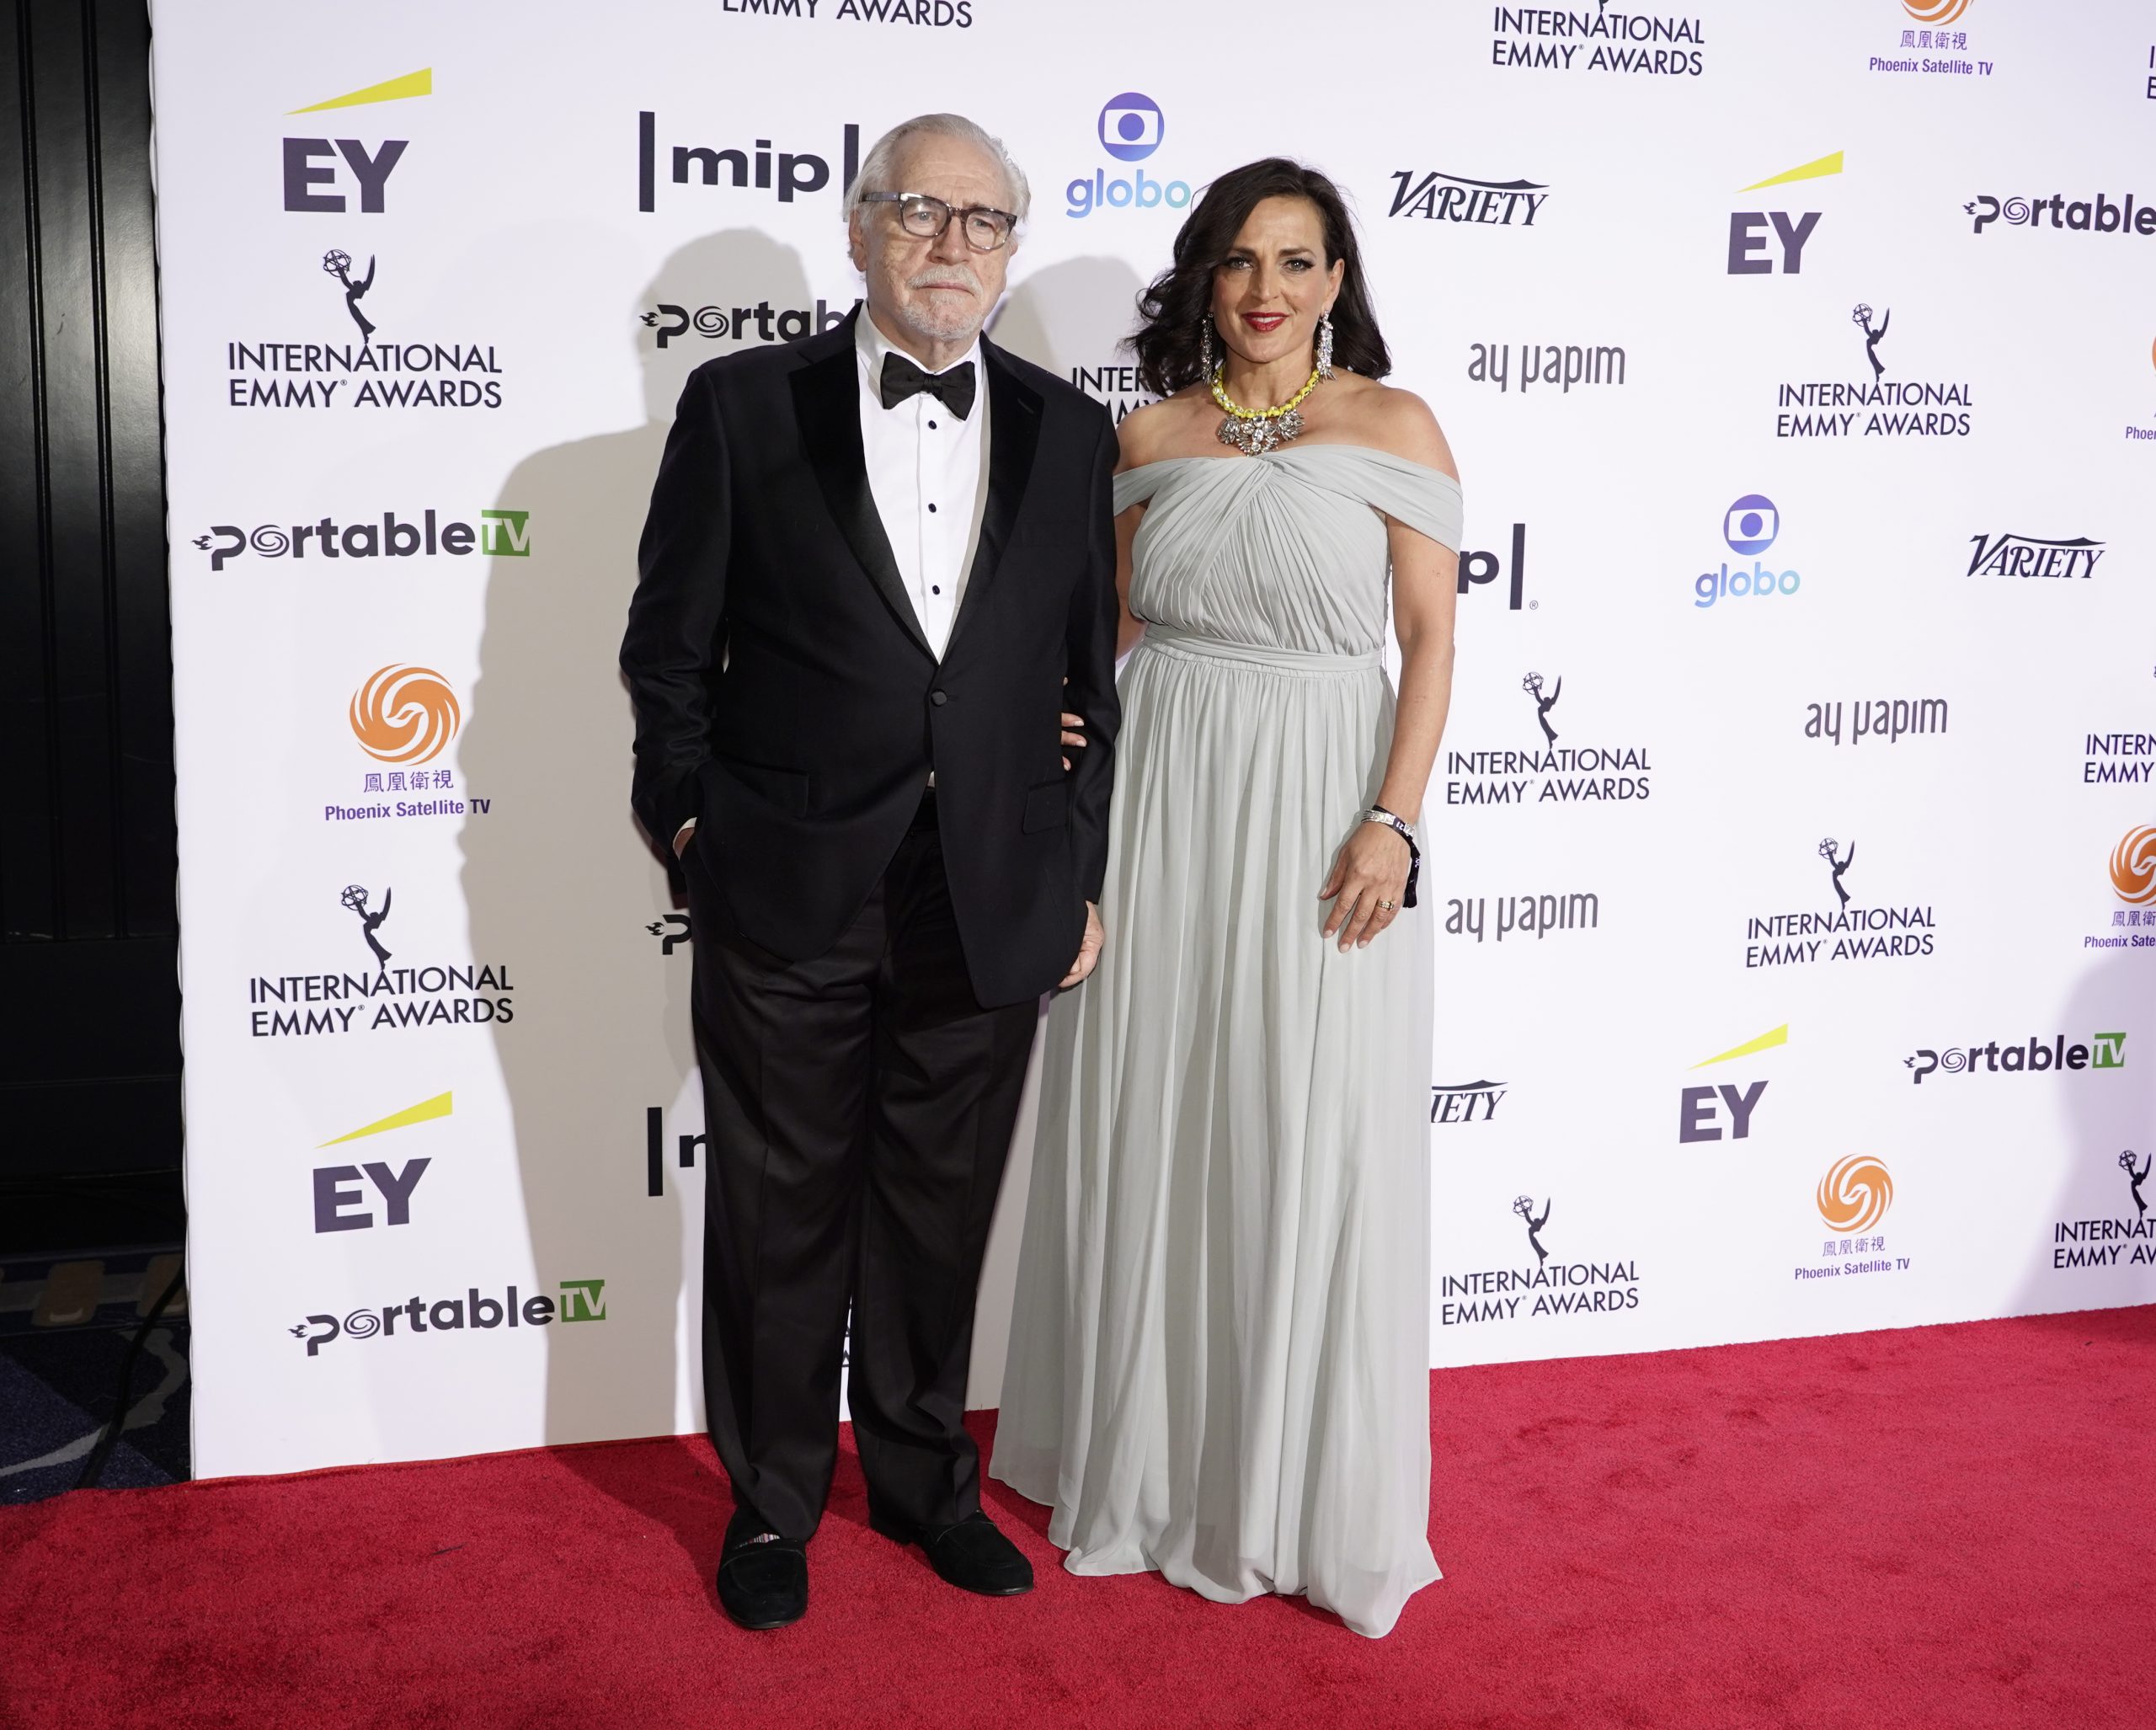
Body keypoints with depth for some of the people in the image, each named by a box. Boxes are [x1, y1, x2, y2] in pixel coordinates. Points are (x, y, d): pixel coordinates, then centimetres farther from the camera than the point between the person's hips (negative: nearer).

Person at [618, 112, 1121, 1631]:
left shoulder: (1068, 432, 6)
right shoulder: (744, 405, -1)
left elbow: (1093, 674, 8)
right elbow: (671, 647, 3)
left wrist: (1081, 875, 5)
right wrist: (693, 819, -1)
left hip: (989, 907, 2)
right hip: (789, 897, -2)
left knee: (941, 1216, 15)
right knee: (782, 1217, 10)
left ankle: (923, 1480, 35)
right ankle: (774, 1504, 30)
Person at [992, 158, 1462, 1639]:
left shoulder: (1395, 428, 0)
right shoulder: (1150, 438, 9)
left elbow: (1431, 639, -3)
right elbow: (1119, 629, 12)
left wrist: (1391, 821, -13)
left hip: (1320, 812, -3)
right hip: (1161, 805, 3)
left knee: (1316, 1159, 2)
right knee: (1151, 1143, 9)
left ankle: (1314, 1500, 21)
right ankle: (1153, 1462, 28)